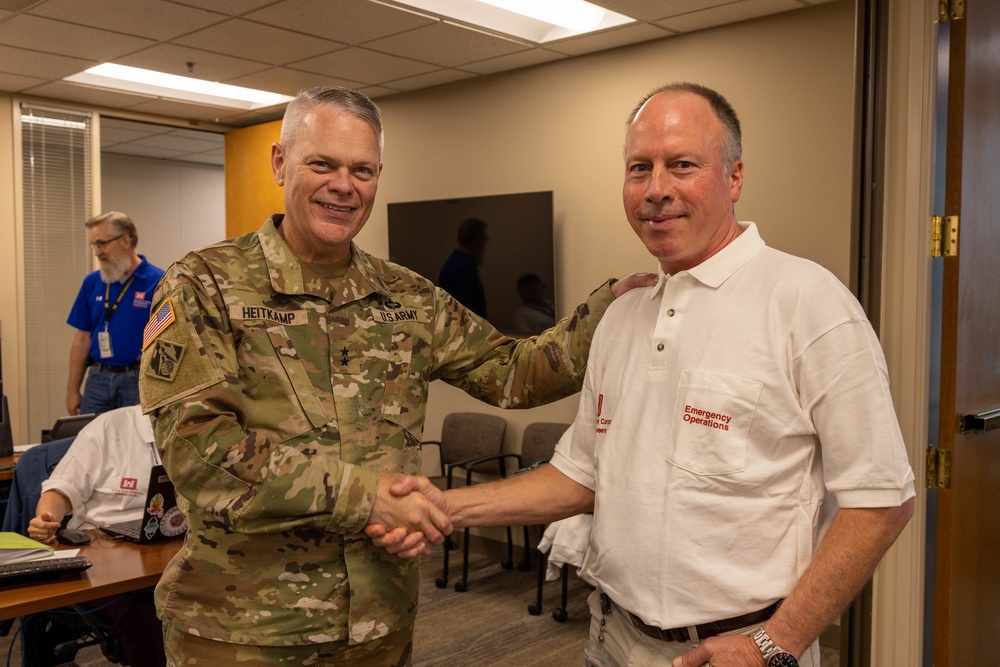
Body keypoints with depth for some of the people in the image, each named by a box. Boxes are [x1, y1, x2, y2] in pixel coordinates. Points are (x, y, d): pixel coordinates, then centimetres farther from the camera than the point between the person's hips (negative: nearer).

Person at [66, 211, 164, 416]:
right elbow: (82, 339, 12)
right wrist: (72, 390, 9)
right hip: (98, 379, 4)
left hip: (139, 380, -4)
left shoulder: (158, 282, -8)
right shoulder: (92, 282, 8)